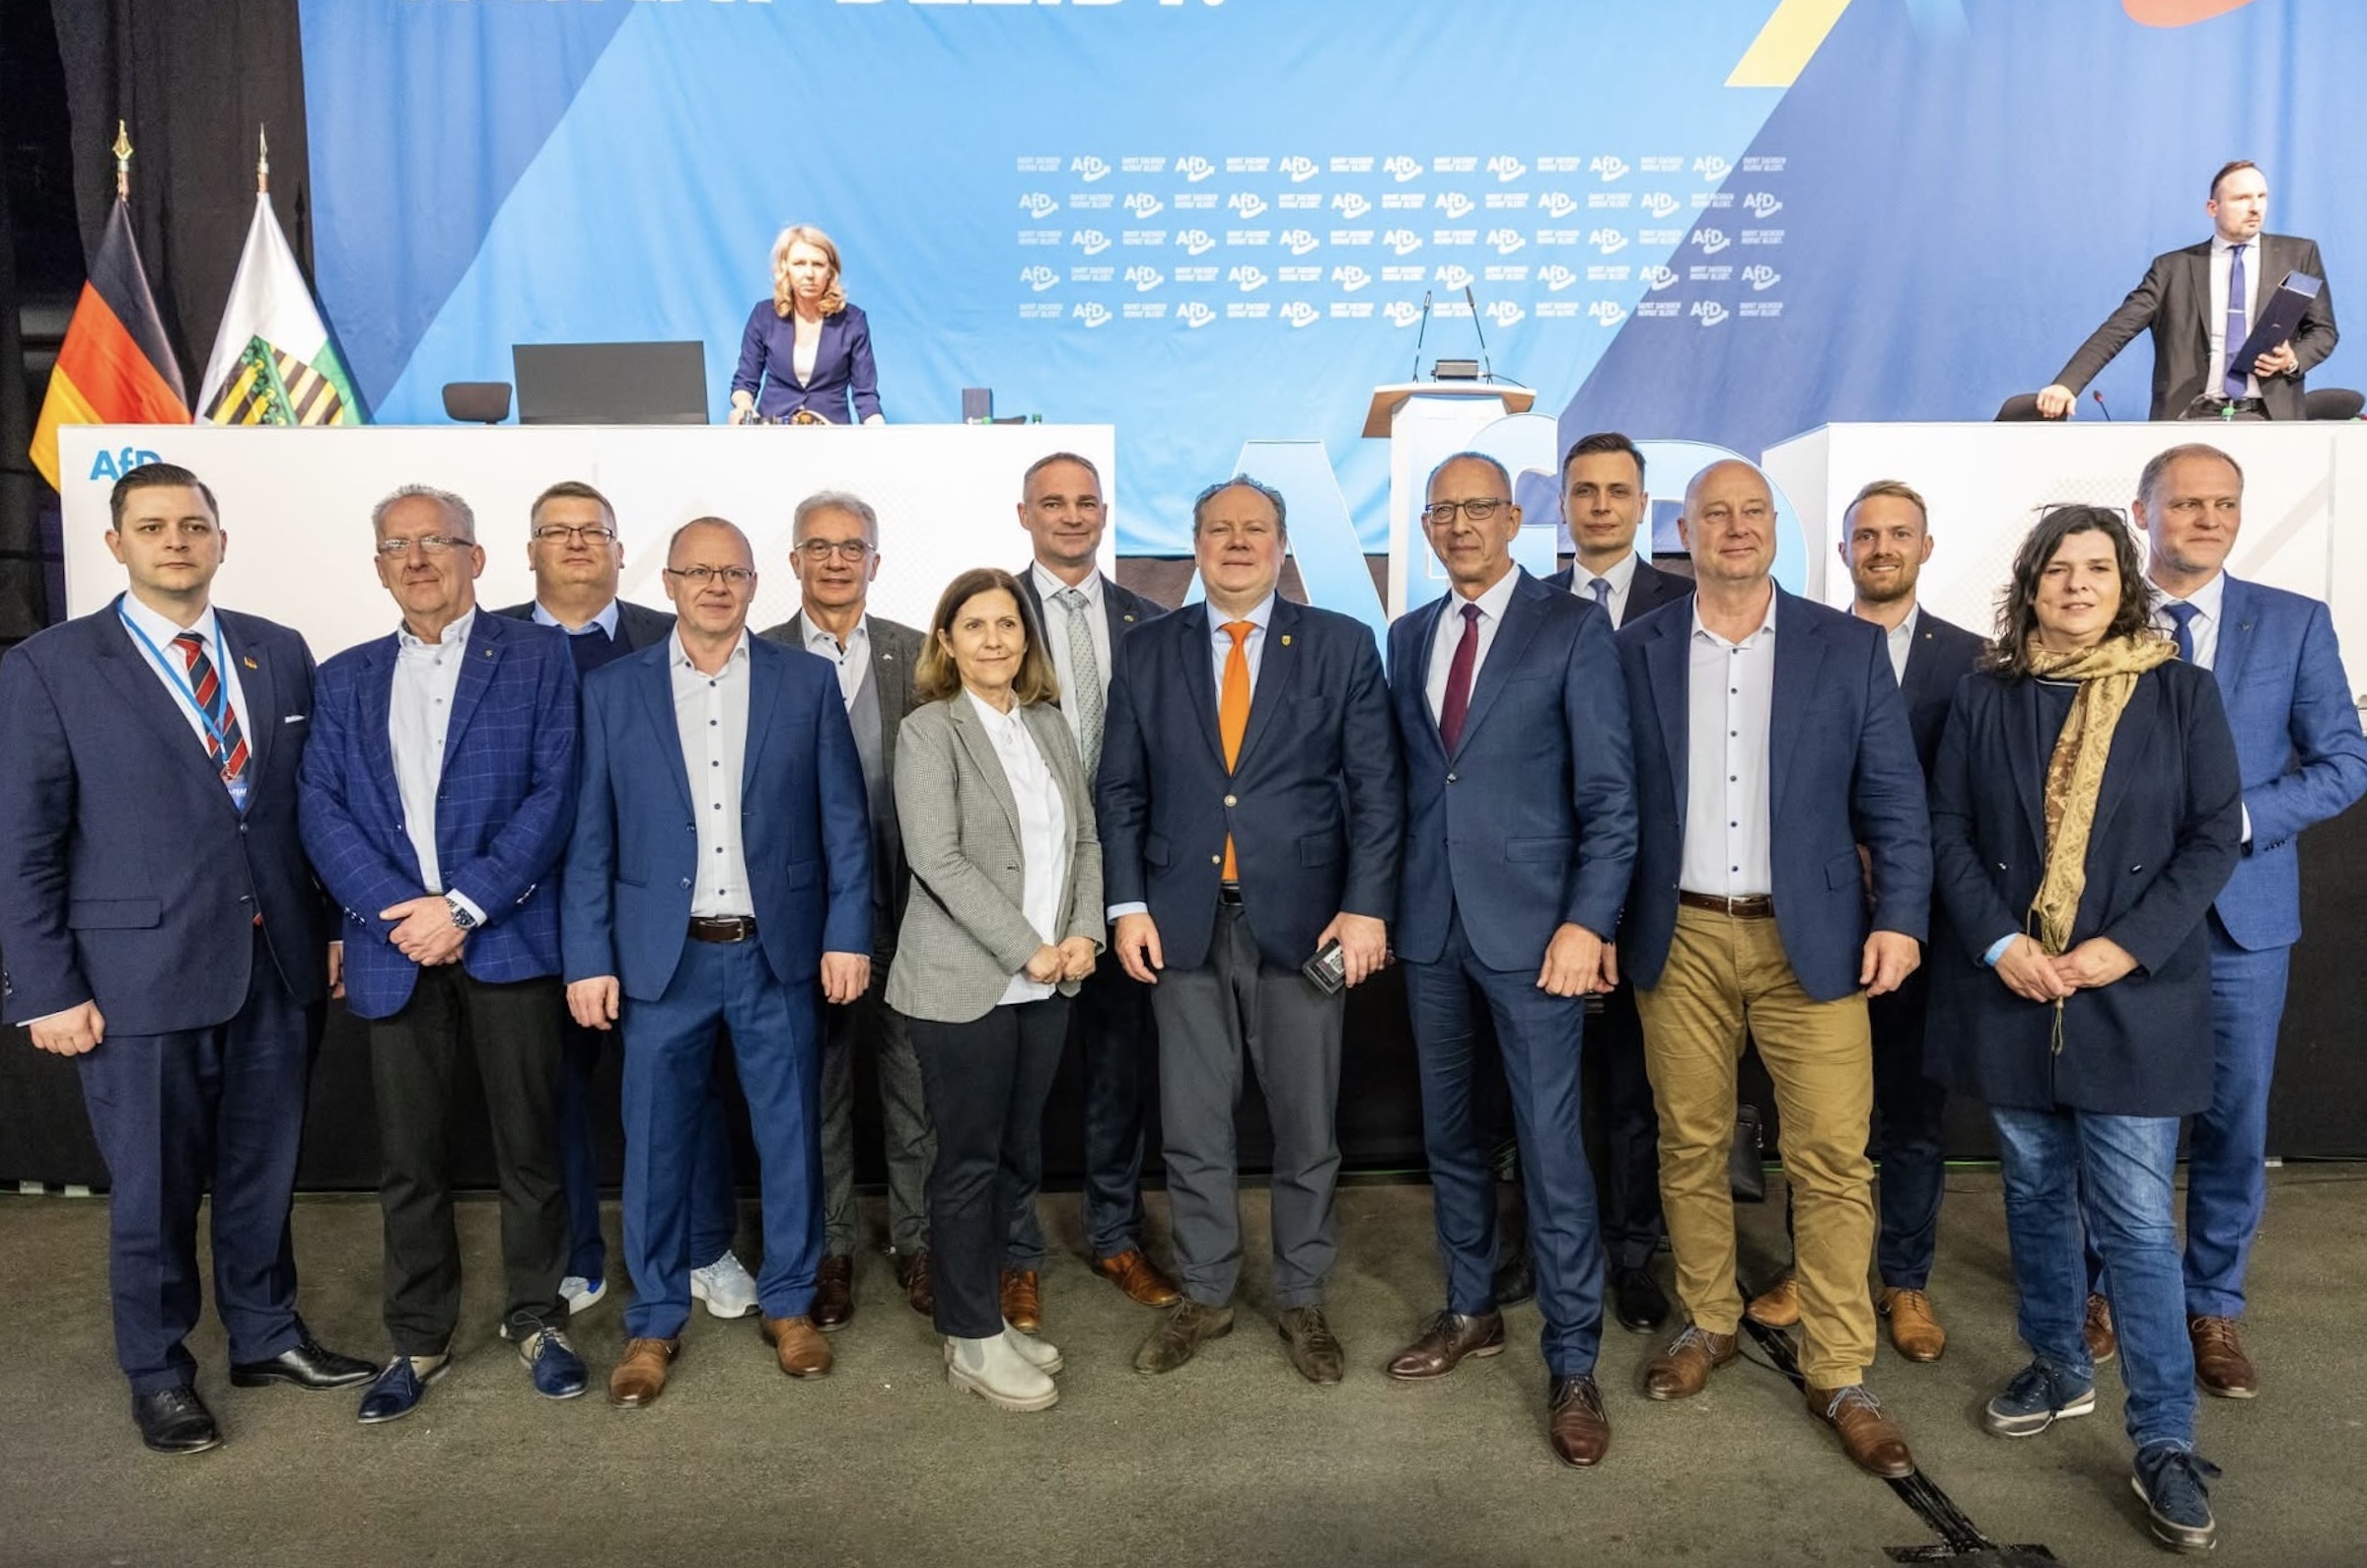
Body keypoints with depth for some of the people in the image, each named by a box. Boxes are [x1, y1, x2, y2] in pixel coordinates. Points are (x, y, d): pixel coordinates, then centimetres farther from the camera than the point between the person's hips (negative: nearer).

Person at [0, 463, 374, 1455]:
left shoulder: (278, 654, 6)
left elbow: (315, 805, 9)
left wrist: (333, 927, 6)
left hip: (277, 966, 3)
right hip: (139, 974, -3)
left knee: (264, 1170, 16)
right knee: (152, 1188, 10)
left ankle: (265, 1336, 35)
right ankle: (157, 1373, 30)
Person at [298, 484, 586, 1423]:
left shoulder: (536, 656, 3)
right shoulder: (345, 680, 14)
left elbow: (554, 791, -6)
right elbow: (322, 810, 4)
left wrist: (465, 905, -13)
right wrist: (394, 912, -11)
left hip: (508, 939, -2)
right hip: (395, 947, 3)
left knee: (529, 1144, 7)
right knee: (409, 1158, 10)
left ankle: (537, 1317, 24)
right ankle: (419, 1337, 25)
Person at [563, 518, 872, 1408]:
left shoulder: (807, 683, 2)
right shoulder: (613, 692, 3)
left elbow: (844, 821, 2)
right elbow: (589, 838, 2)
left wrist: (848, 935, -4)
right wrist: (588, 960, -2)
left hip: (778, 951, 0)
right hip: (662, 957, 0)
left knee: (790, 1136, 9)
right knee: (655, 1144, 8)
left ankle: (789, 1304, 27)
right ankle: (654, 1323, 25)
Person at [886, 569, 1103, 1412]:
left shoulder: (1050, 727, 12)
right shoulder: (929, 731, -7)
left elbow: (1084, 839, 12)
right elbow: (940, 861, -15)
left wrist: (1084, 933, -4)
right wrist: (1029, 950, -16)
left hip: (1045, 985, 6)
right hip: (966, 983, -6)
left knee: (1017, 1157, 12)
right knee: (970, 1161, 4)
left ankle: (979, 1311, 28)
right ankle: (973, 1341, 17)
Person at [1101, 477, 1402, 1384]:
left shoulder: (1342, 646, 2)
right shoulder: (1146, 654, 7)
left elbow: (1376, 788, -1)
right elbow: (1121, 793, 7)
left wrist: (1366, 907, -9)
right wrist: (1127, 906, -2)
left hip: (1304, 923, -1)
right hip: (1183, 925, 2)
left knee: (1307, 1128, 9)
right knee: (1193, 1130, 11)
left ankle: (1300, 1298, 27)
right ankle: (1204, 1296, 28)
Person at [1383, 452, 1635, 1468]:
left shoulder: (1573, 627, -4)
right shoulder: (1409, 636, 12)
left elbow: (1610, 791, -7)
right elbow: (1403, 777, 13)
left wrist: (1587, 921, -15)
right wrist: (1383, 899, 6)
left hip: (1531, 924, -5)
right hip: (1430, 923, 5)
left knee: (1550, 1147, -1)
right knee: (1448, 1130, 15)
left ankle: (1572, 1364, 14)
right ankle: (1470, 1311, 33)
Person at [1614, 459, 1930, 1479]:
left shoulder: (1847, 647, 3)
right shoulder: (1636, 651, 4)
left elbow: (1893, 796, 2)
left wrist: (1900, 916, -7)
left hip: (1812, 939, 0)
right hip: (1681, 940, 1)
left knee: (1833, 1159, 0)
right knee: (1689, 1146, 10)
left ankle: (1839, 1374, 13)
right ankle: (1708, 1322, 29)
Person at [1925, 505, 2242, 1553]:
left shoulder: (2182, 693, 0)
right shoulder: (1984, 697, 4)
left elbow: (2215, 834, -3)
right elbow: (1947, 828, 1)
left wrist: (2129, 946, -13)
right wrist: (1998, 941, -11)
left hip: (2134, 995, -2)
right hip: (2008, 988, 2)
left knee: (2136, 1221, -2)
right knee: (2035, 1193, 15)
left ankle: (2165, 1443, 9)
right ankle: (2058, 1368, 33)